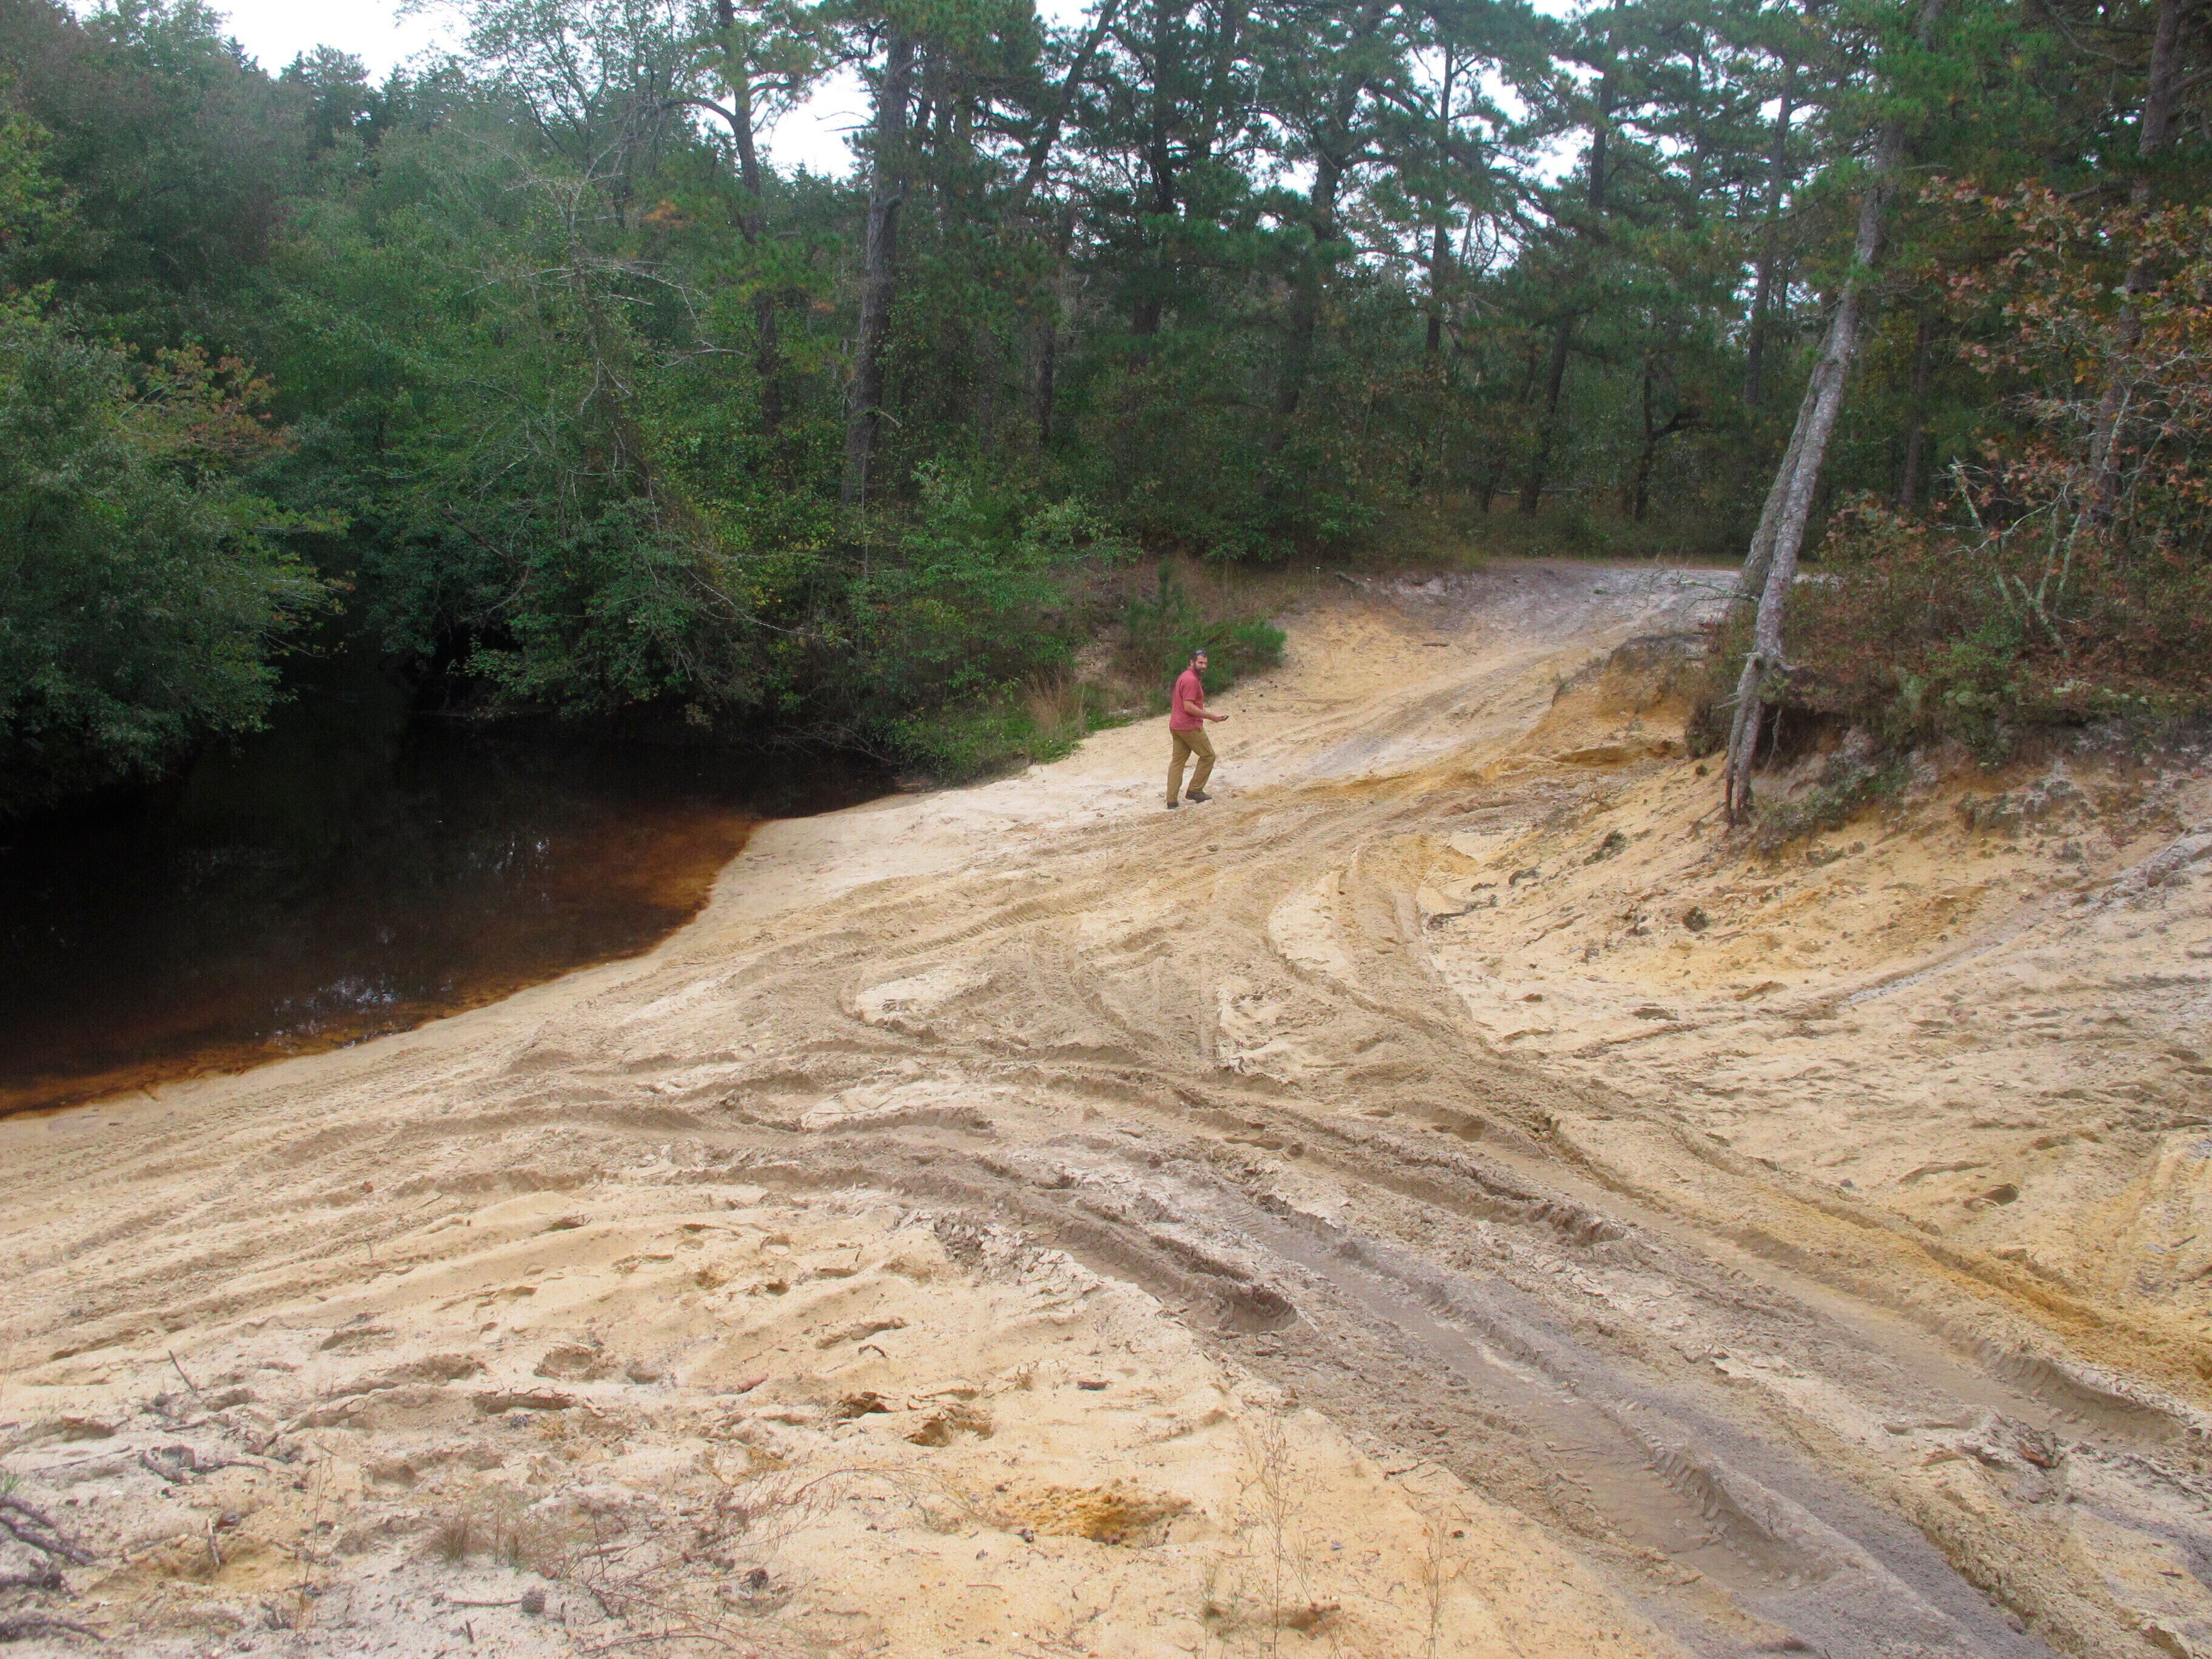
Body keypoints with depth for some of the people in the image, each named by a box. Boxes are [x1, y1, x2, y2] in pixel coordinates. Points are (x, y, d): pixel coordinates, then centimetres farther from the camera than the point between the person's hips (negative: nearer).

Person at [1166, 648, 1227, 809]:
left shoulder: (1184, 677, 16)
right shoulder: (1192, 680, -16)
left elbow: (1174, 702, 23)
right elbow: (1188, 707, -23)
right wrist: (1211, 717, -19)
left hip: (1176, 727, 10)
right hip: (1190, 727, -10)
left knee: (1177, 761, 7)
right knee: (1208, 756, 5)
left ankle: (1172, 801, 5)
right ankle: (1195, 790, 7)